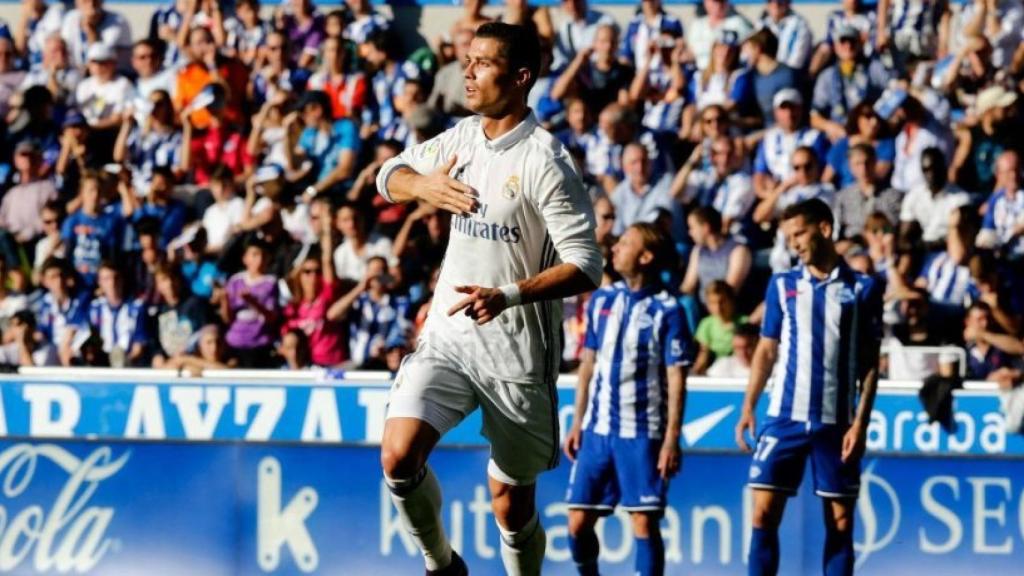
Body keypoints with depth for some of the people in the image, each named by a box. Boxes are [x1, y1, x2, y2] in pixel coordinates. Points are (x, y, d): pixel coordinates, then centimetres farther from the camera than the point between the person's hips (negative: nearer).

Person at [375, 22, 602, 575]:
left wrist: (507, 295, -32)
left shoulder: (543, 160, -15)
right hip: (447, 336, 5)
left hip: (516, 350, -5)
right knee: (398, 455, -16)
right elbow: (389, 175, 19)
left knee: (512, 503, 5)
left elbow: (585, 266, -17)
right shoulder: (462, 137, 5)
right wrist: (425, 185, -5)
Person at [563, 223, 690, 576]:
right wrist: (577, 423, 12)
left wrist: (672, 438, -13)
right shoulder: (601, 300, 9)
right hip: (597, 430, 5)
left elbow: (676, 379, -8)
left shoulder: (666, 311, -7)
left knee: (644, 523, -5)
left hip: (642, 435, -5)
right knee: (578, 522, 3)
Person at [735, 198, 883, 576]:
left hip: (837, 422, -2)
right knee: (764, 514, -5)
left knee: (840, 523, 2)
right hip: (784, 418, 2)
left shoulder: (862, 289, 2)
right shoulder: (782, 285, 9)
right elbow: (766, 351, 11)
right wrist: (748, 407, 1)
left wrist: (860, 422, -6)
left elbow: (870, 364, 2)